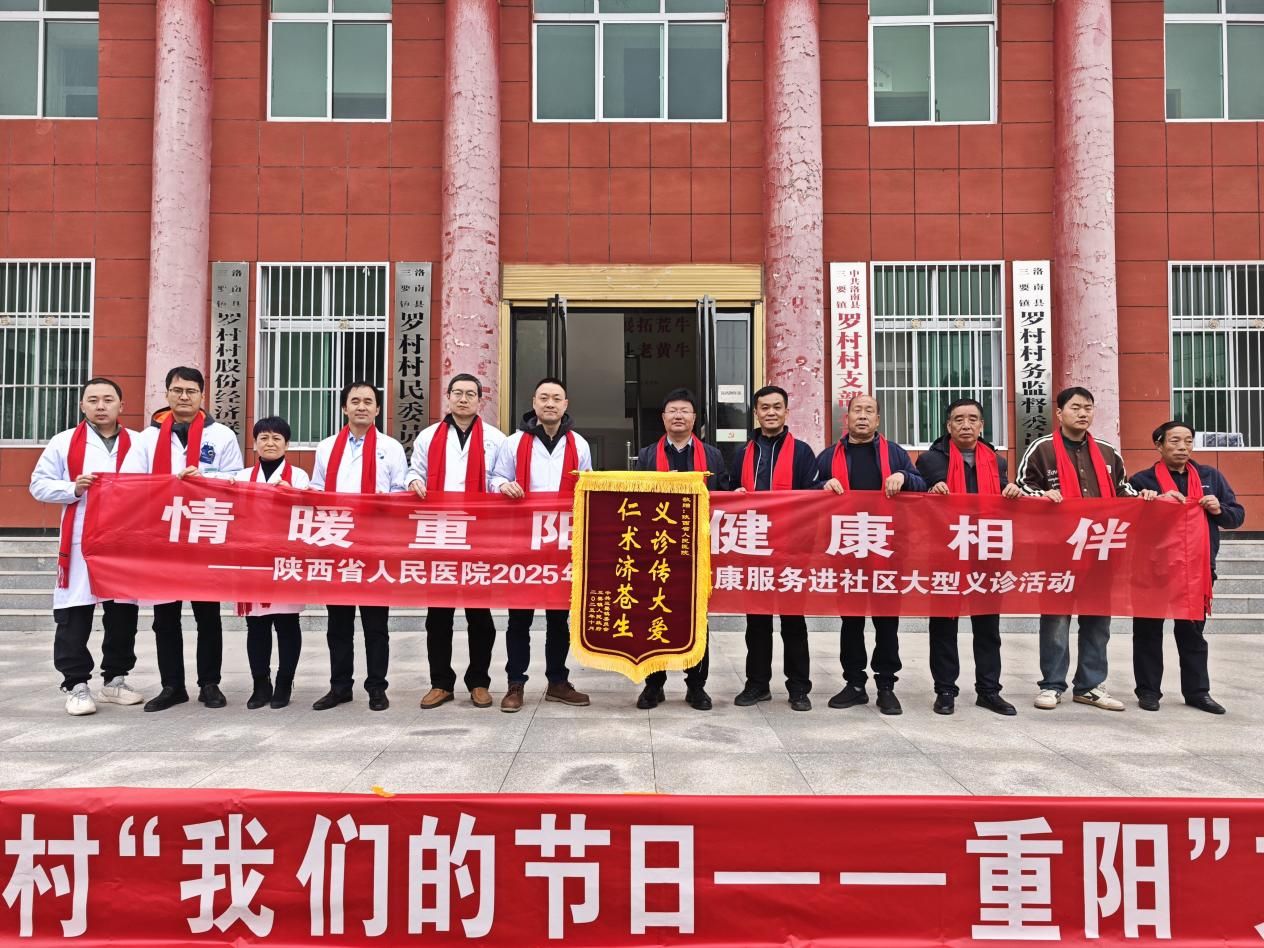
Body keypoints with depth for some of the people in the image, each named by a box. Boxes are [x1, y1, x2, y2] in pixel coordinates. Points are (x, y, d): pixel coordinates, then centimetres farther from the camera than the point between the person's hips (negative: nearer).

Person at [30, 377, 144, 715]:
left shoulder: (137, 443, 9)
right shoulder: (64, 442, 5)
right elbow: (39, 484, 5)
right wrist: (73, 489, -11)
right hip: (80, 542, -2)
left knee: (123, 613, 7)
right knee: (74, 616, -2)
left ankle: (115, 679, 20)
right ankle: (76, 684, 7)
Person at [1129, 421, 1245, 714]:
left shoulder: (1211, 476, 11)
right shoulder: (1142, 479, -1)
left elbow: (1238, 515, 13)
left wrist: (1219, 510, -8)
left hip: (1197, 568, 3)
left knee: (1193, 631, 11)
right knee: (1149, 630, 4)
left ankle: (1197, 691, 20)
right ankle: (1148, 690, 13)